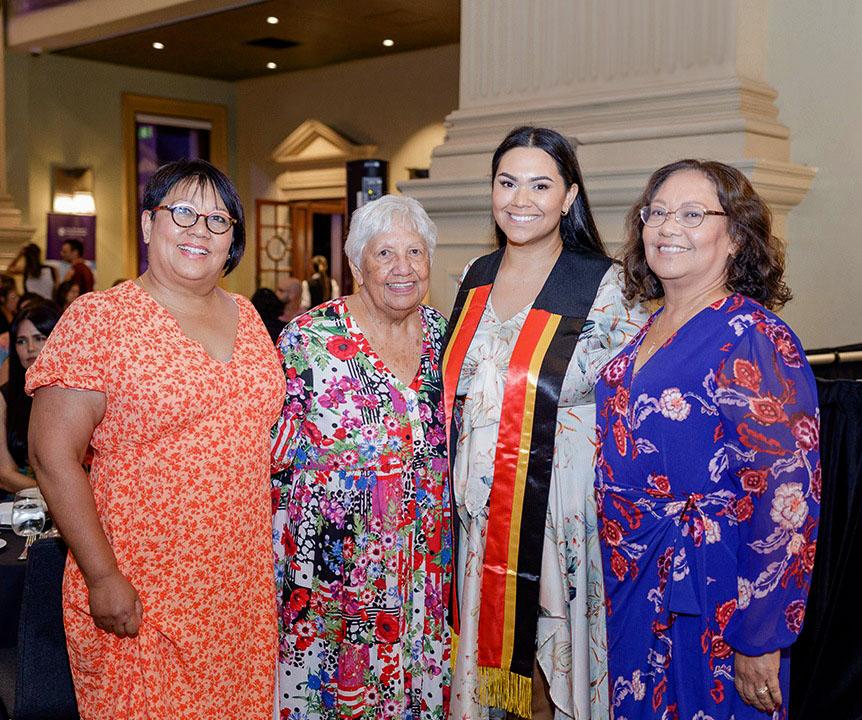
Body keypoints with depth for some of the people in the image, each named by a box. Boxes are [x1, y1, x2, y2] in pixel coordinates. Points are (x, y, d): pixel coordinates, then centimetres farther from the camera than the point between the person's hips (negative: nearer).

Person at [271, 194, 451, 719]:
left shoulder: (440, 332, 2)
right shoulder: (310, 339, -11)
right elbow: (273, 457, -7)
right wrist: (285, 568, -8)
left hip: (424, 570, 4)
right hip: (333, 566, -4)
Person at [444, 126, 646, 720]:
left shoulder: (605, 285, -9)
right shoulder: (477, 278, 7)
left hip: (557, 505, -5)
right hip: (477, 504, 5)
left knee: (547, 647, 7)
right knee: (483, 640, 15)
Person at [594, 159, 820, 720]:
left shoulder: (753, 340, -18)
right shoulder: (649, 330, 6)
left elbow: (785, 498, -21)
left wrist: (760, 643, -19)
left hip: (706, 594, -7)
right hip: (633, 583, 7)